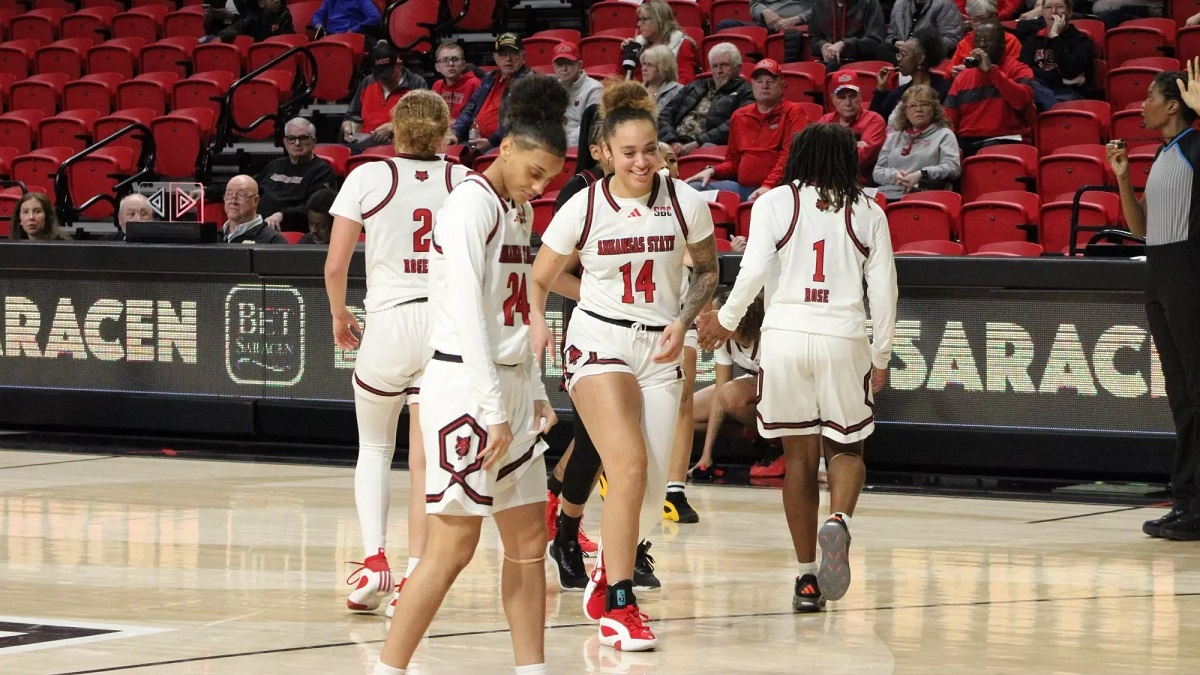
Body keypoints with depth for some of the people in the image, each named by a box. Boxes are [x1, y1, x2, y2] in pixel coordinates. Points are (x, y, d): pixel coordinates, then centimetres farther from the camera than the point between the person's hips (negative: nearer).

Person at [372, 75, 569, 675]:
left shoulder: (519, 210, 15)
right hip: (466, 385, -9)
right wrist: (493, 411, -21)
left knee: (529, 539, 9)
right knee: (453, 546, -9)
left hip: (510, 386, 9)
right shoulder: (472, 204, -13)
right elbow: (468, 314, -18)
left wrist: (533, 394, 16)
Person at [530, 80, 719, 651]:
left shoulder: (685, 203, -2)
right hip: (599, 341, -3)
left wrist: (683, 321, -2)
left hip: (659, 352, 3)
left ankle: (608, 570, 33)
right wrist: (536, 322, -15)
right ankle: (617, 608, -15)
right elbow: (540, 280, 5)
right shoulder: (583, 208, -6)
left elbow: (706, 268, 14)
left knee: (651, 495, 1)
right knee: (630, 466, -22)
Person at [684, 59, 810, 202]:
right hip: (741, 187, 6)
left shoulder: (793, 112, 4)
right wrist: (712, 171, 5)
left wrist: (768, 186, -23)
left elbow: (789, 155, -9)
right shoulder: (739, 116, 22)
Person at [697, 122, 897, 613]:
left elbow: (753, 271, -7)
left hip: (785, 334, 0)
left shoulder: (774, 203, 2)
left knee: (799, 455, 9)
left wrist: (727, 320, 9)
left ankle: (808, 578, 8)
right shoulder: (868, 213, 6)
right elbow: (883, 290, 5)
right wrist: (881, 356, 15)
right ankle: (839, 521, -19)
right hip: (844, 338, 0)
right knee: (846, 449, 14)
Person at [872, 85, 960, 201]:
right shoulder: (894, 137, 26)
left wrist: (922, 174, -15)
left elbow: (952, 167, -1)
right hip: (888, 198, 4)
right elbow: (877, 171, 20)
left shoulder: (944, 135, 14)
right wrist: (894, 175, -3)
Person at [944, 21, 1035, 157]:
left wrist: (991, 70, -14)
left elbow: (1022, 100, -14)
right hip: (965, 141, 4)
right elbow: (949, 116, 16)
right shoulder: (963, 76, 22)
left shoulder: (1018, 69, 8)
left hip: (1001, 140, -4)